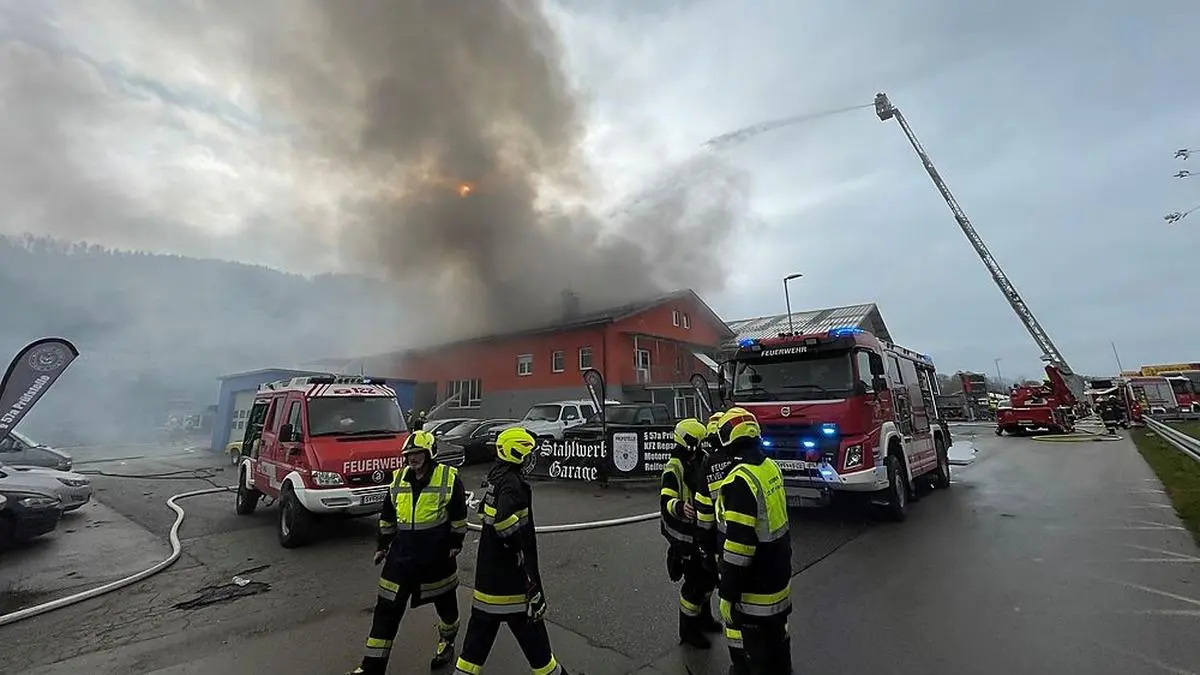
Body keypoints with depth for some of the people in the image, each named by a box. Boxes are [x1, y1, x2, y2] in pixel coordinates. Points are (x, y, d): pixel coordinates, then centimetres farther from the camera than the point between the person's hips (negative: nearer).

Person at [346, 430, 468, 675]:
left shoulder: (449, 478, -12)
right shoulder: (399, 479, 3)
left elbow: (458, 516, -5)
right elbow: (387, 517, 13)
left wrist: (456, 544, -4)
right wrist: (382, 545, 15)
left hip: (438, 555, -3)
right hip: (402, 554, 3)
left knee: (445, 602, 16)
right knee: (387, 608, 5)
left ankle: (447, 641, 44)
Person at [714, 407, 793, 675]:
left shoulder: (740, 480, -28)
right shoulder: (769, 466, 0)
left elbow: (738, 545, -27)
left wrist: (727, 594, -19)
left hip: (756, 584, -9)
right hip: (778, 571, 9)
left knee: (759, 648, 8)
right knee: (776, 637, 26)